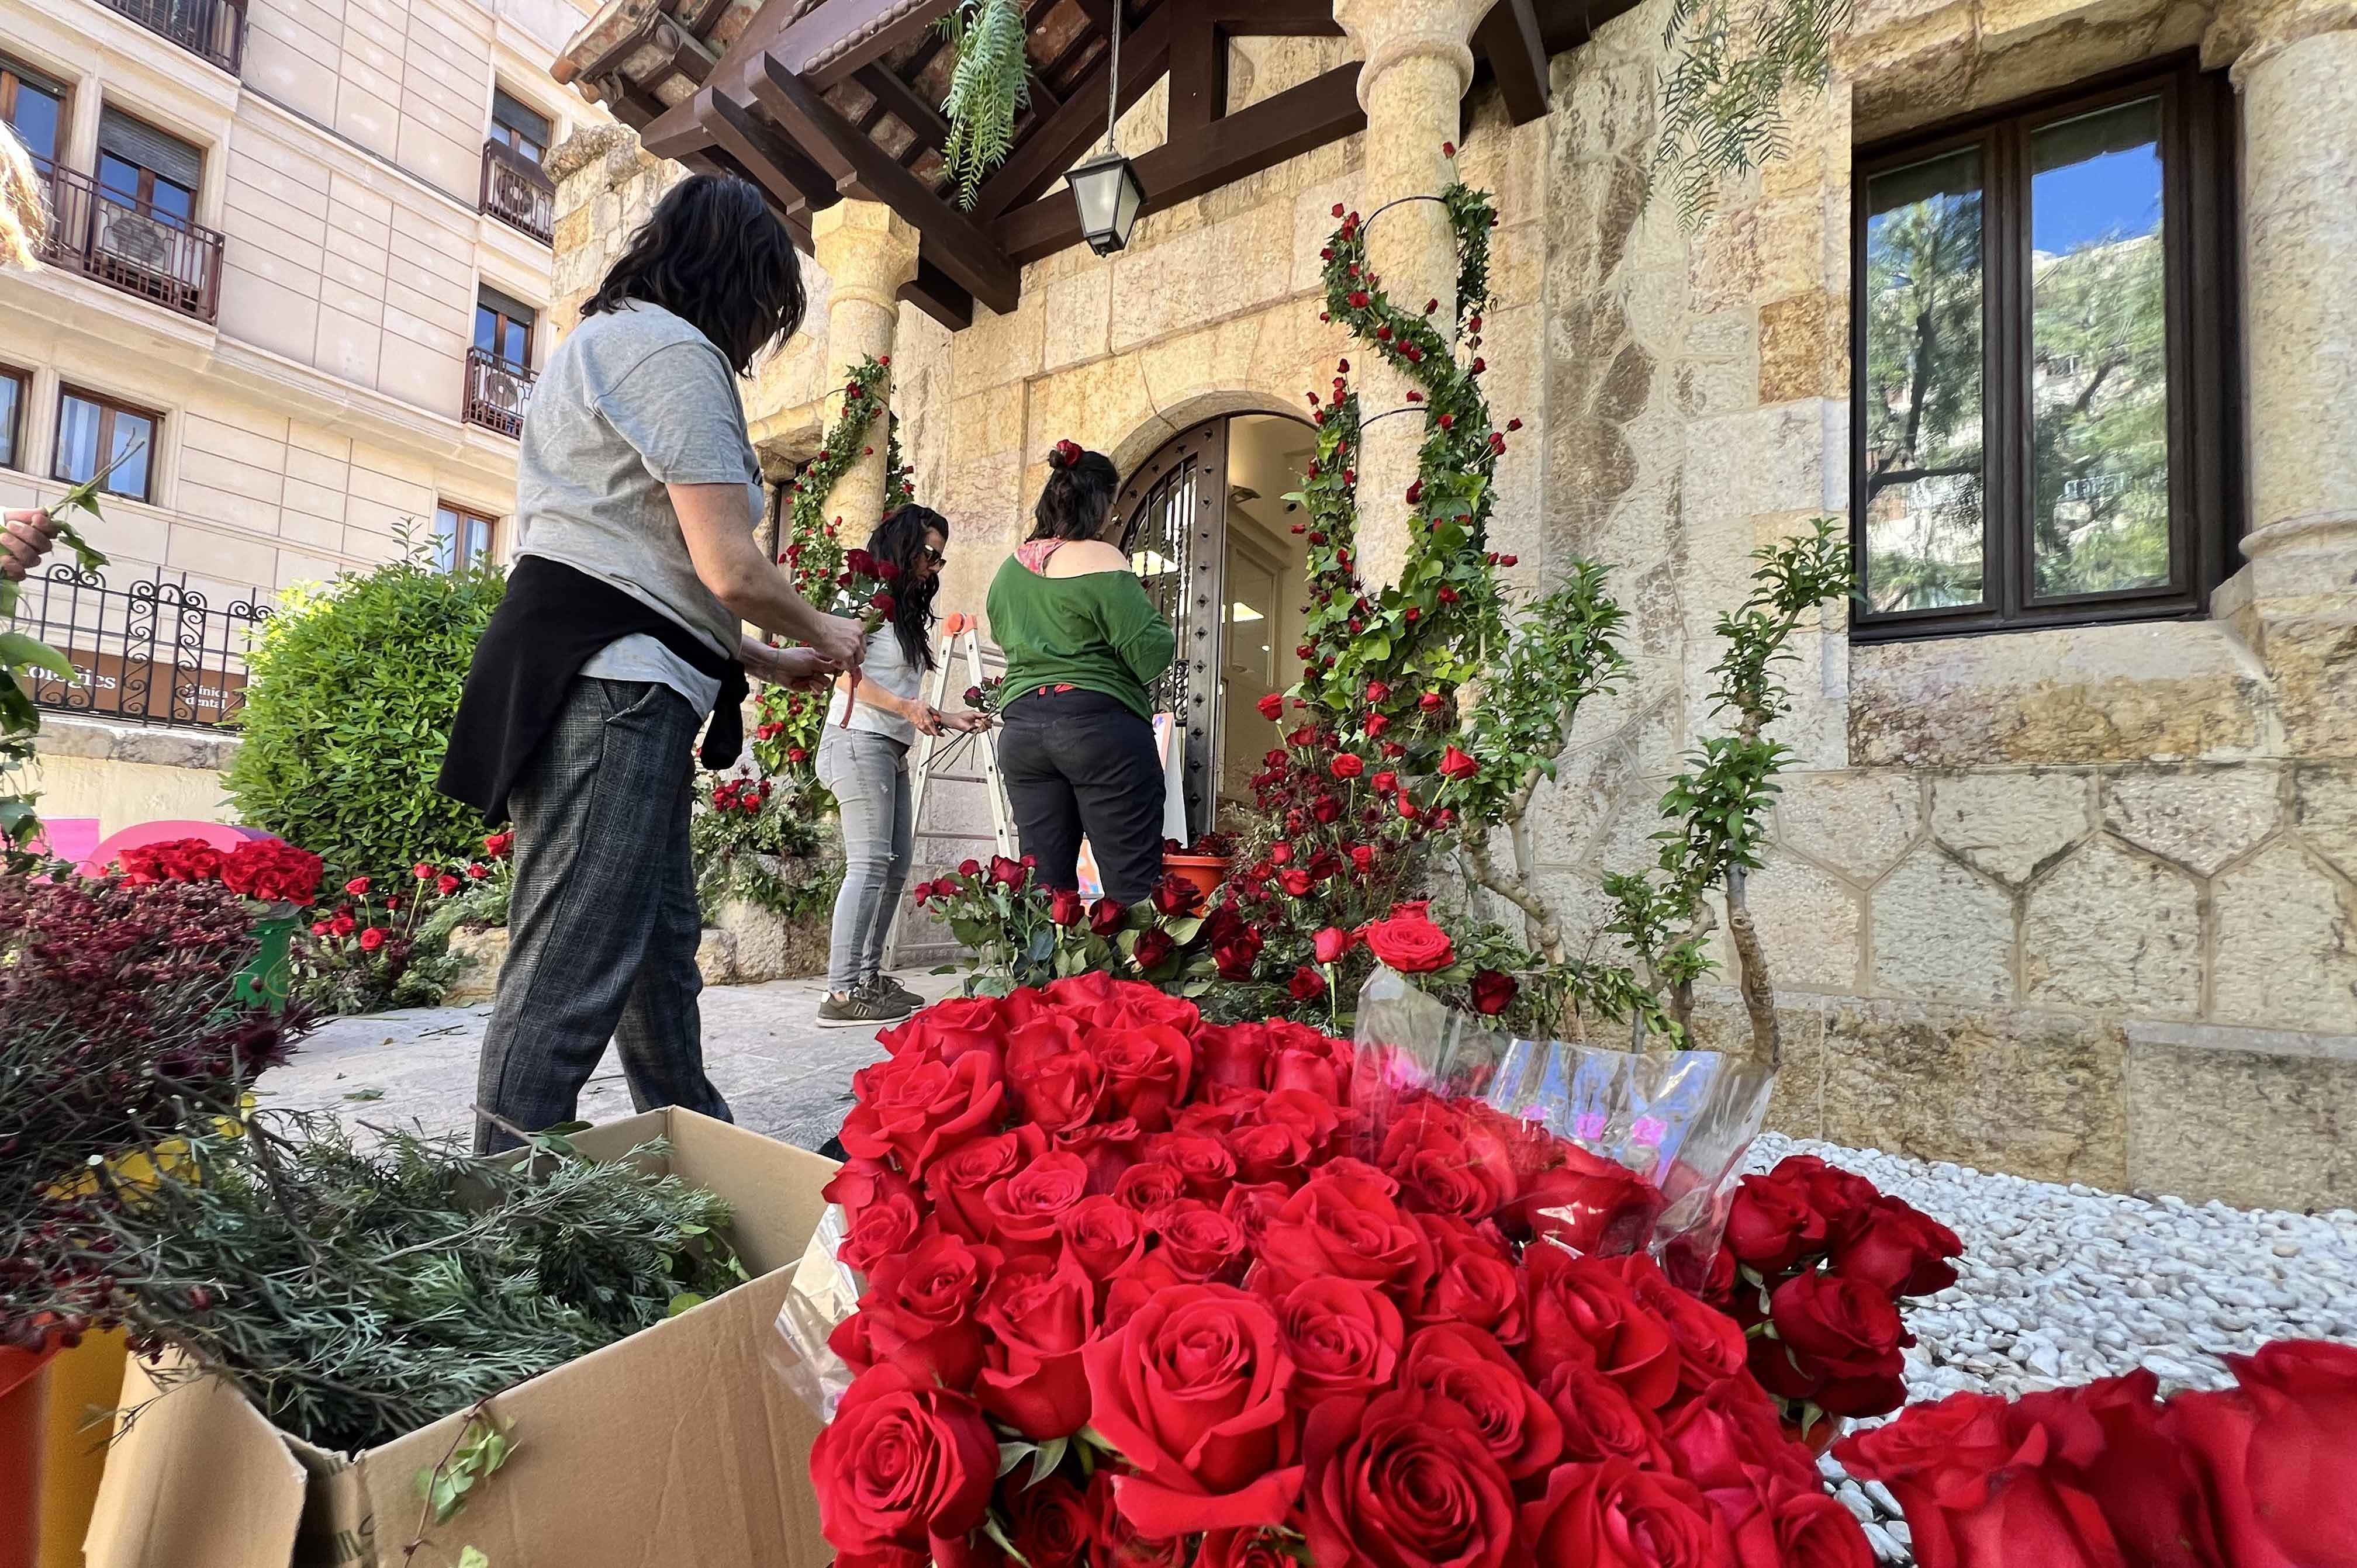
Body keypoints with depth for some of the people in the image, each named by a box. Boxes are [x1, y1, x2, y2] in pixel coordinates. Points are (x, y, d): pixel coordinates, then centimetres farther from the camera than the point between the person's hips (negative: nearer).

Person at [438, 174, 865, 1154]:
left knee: (660, 938, 17)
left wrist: (764, 661, 22)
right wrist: (823, 634, 3)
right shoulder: (675, 349, -6)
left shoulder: (605, 341, 28)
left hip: (618, 684, 11)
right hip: (612, 684, -11)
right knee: (574, 964, -9)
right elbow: (729, 569, -16)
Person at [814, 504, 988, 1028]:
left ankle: (868, 978, 12)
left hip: (892, 750, 9)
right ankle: (842, 992, -13)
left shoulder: (908, 612, 22)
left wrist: (949, 720, 14)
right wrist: (906, 707, -19)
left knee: (896, 865, 6)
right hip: (859, 740, -9)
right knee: (870, 864, -14)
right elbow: (847, 676, -11)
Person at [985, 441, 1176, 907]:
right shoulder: (1099, 559, -6)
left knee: (1047, 886, 8)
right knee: (1133, 885, -3)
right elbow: (1151, 652, -11)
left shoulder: (1010, 568, 15)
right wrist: (1165, 631, 9)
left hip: (1021, 729, 7)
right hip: (1100, 725, -6)